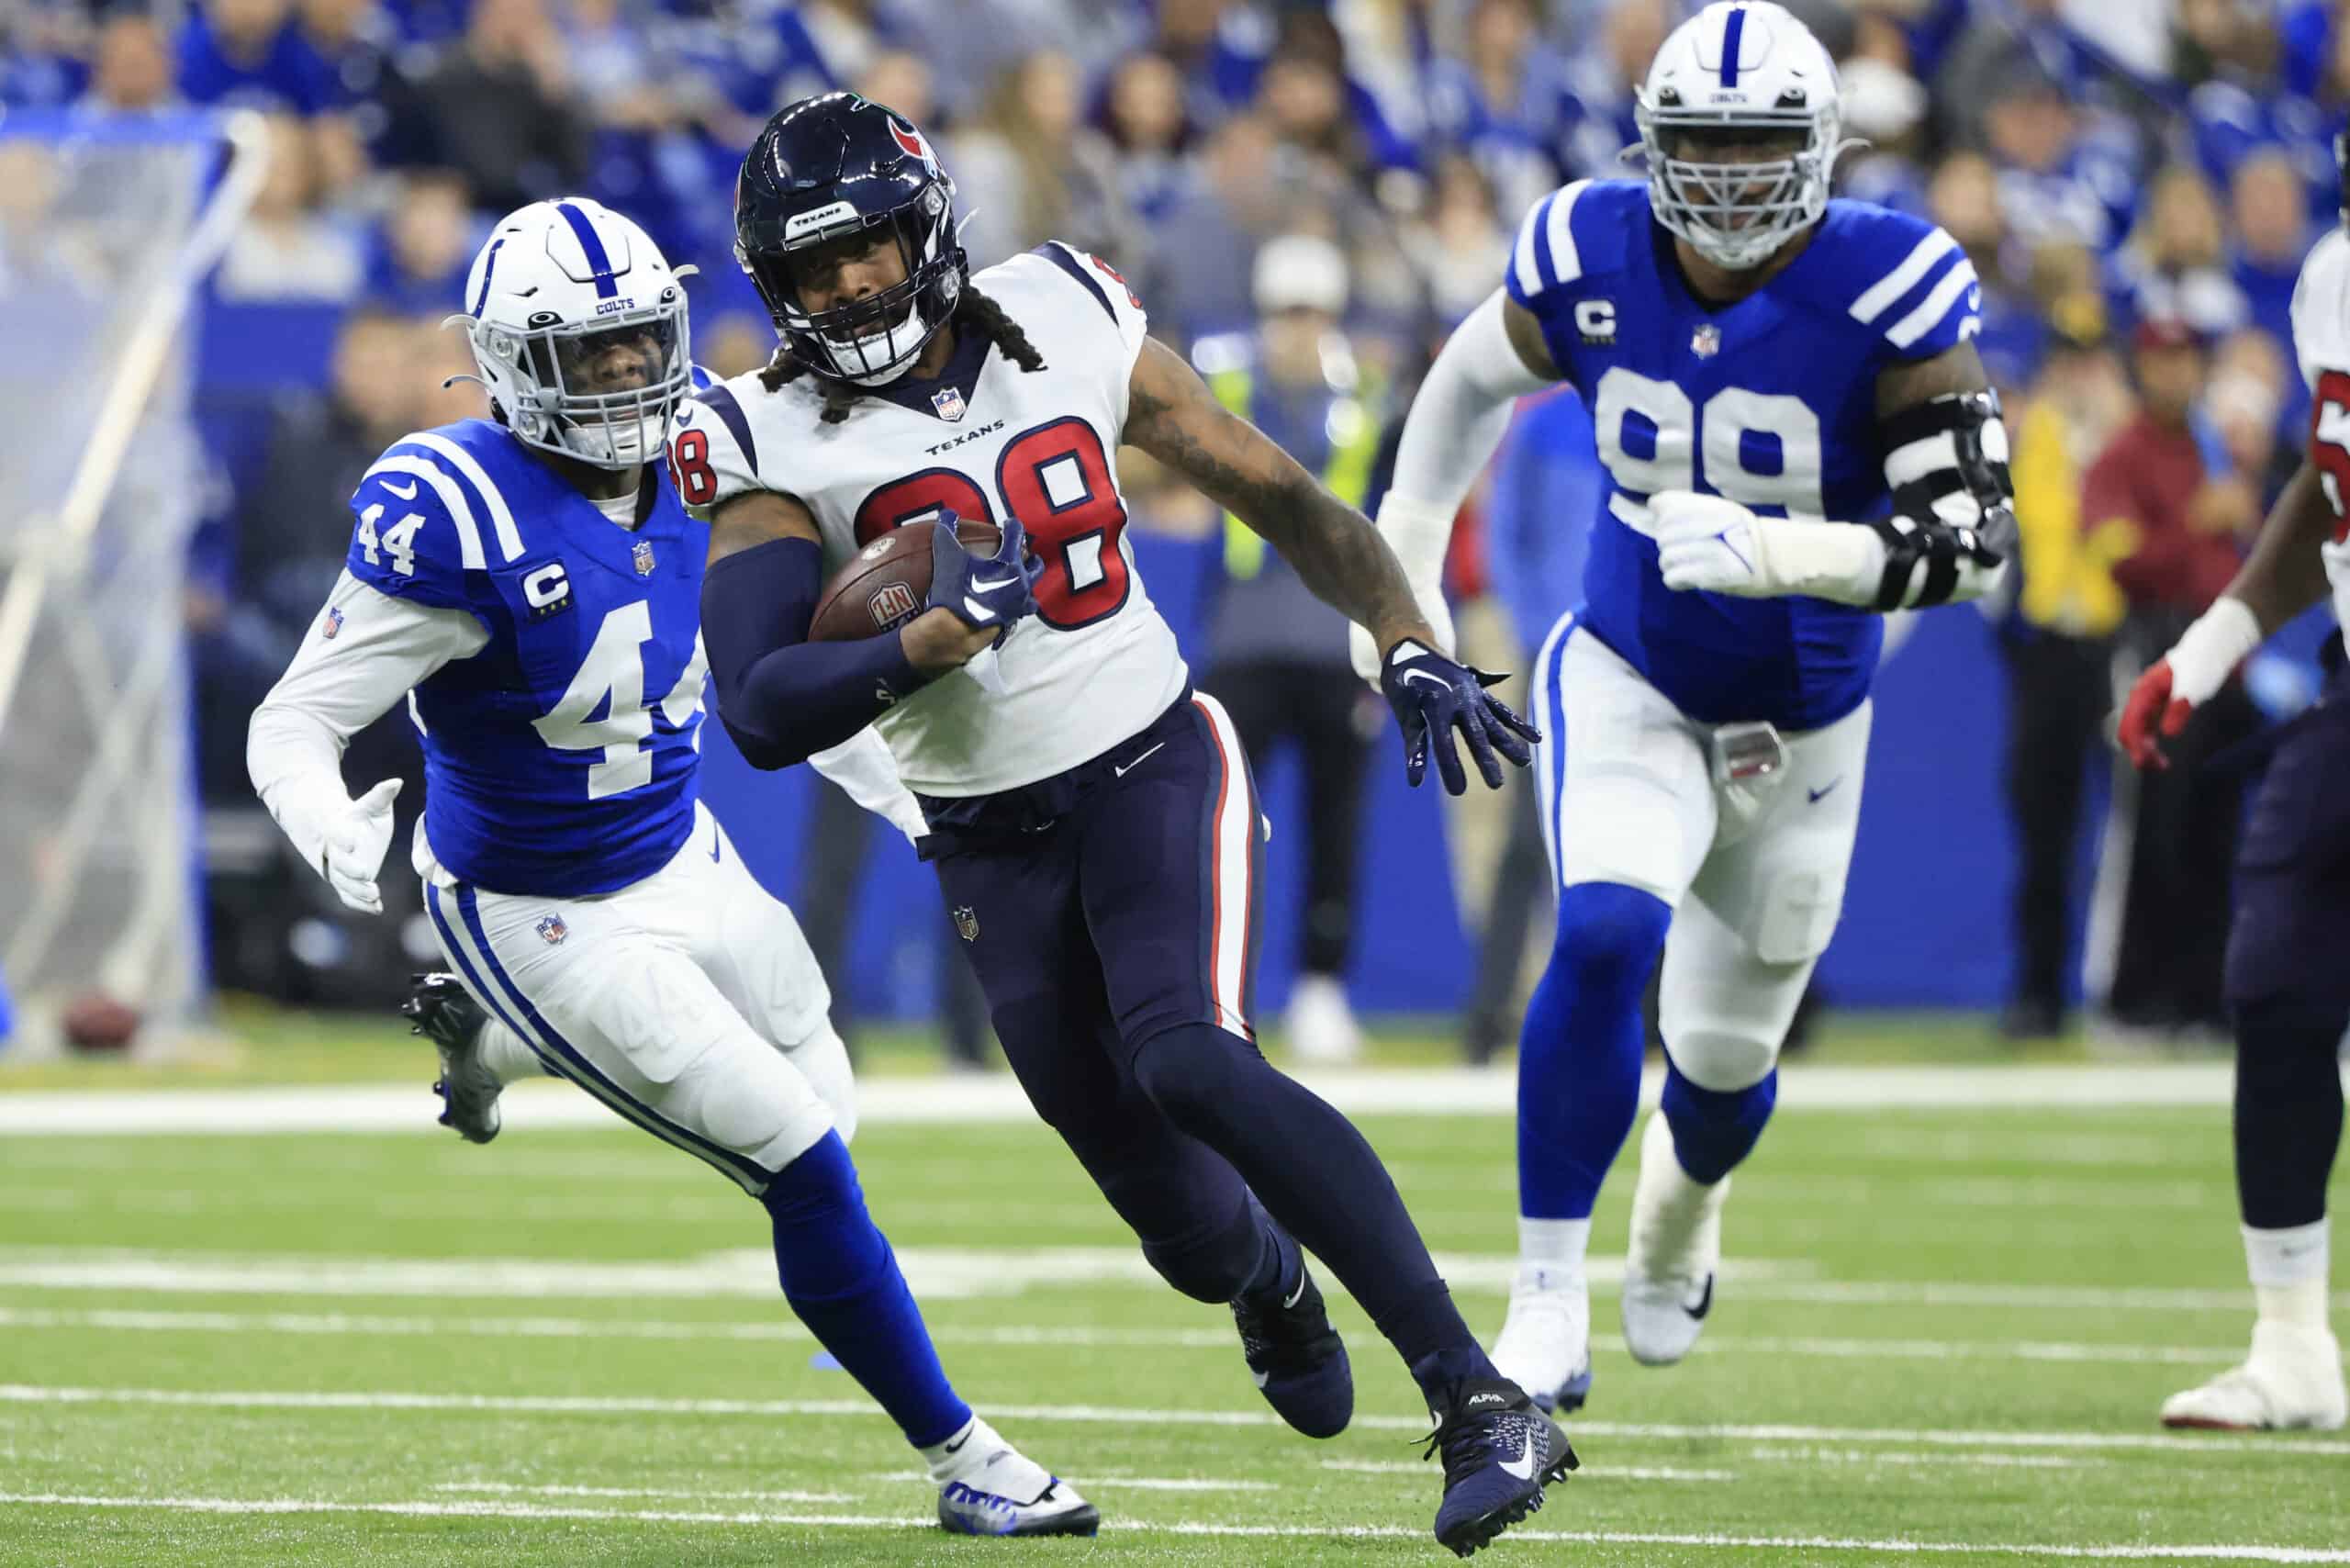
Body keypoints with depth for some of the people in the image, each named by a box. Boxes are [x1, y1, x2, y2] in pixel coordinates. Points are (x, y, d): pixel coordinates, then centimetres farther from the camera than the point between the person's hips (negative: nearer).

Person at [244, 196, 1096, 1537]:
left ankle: (498, 1041, 38)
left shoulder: (688, 464, -7)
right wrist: (334, 833, -47)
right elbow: (293, 727, -26)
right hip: (553, 921, -7)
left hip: (689, 858, 7)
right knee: (809, 1174, -10)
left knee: (824, 1108, 18)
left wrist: (912, 800, 12)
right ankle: (963, 1458, 9)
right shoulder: (457, 516, -28)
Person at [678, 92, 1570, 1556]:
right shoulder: (779, 447, -10)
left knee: (1187, 1061, -30)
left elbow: (1275, 490, 5)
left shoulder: (1068, 329, -5)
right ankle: (1272, 1282, 47)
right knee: (1185, 1226, 5)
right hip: (996, 847, 1)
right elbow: (764, 713, -20)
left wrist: (1409, 647, -5)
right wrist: (943, 636, -32)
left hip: (1158, 767, -1)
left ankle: (1480, 1398, -31)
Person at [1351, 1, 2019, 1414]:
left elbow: (1970, 539, -25)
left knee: (1726, 1055, 17)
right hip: (1628, 684, 0)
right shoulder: (1589, 258, -14)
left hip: (1802, 719, 0)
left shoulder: (1891, 292, -22)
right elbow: (1473, 384, 9)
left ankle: (1683, 1211, 55)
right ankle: (1549, 1311, -23)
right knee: (1606, 939, -29)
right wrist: (1404, 569, 11)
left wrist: (1776, 556, -38)